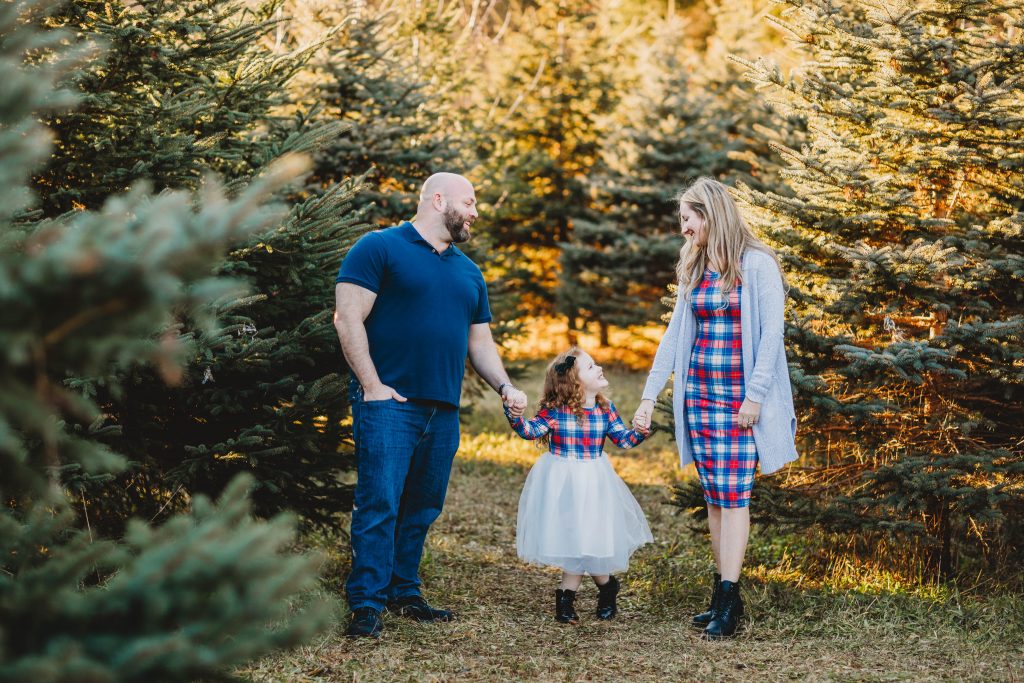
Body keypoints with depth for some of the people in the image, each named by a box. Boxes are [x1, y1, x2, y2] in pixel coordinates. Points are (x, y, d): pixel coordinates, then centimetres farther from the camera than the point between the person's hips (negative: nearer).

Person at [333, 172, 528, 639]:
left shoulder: (468, 272, 20)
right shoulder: (380, 247, -1)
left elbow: (480, 342, 24)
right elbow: (348, 318, -8)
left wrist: (504, 386, 5)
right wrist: (372, 386, -14)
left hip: (444, 409, 7)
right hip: (390, 403, -7)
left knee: (423, 508, 10)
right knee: (380, 503, -10)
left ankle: (405, 593, 21)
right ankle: (366, 604, -7)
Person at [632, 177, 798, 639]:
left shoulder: (757, 265, -8)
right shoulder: (694, 267, 11)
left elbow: (772, 333, -10)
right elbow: (675, 332, 12)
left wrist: (755, 395, -16)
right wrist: (649, 395, 8)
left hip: (739, 395, -6)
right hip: (697, 390, 6)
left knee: (731, 494, -8)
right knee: (713, 496, 6)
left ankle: (728, 601, -8)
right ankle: (723, 594, 11)